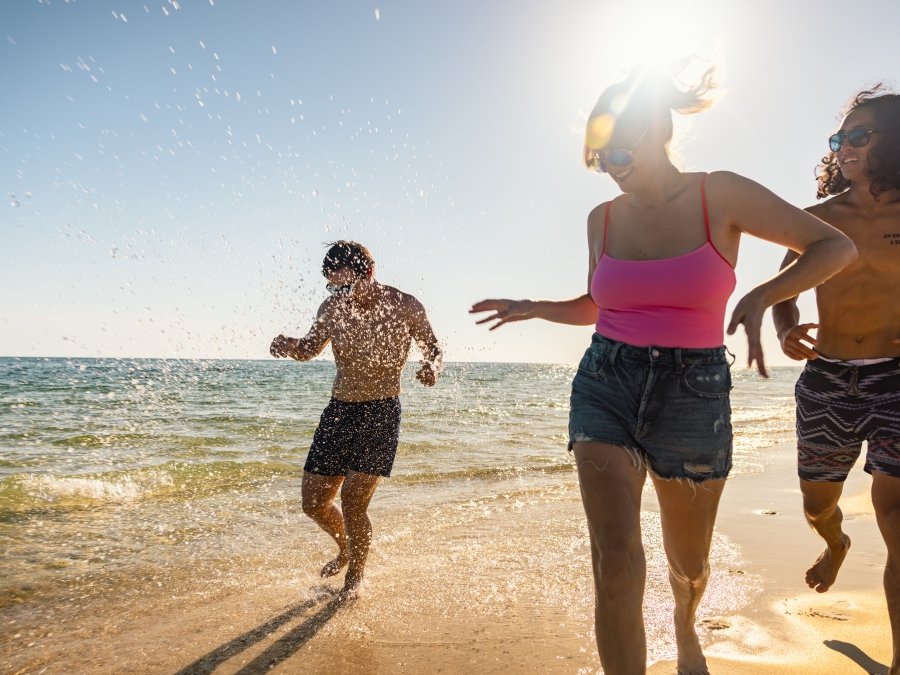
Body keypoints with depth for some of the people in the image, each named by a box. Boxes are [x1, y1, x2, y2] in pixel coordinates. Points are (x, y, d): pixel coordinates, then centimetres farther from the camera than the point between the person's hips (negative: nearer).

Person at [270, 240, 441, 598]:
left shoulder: (405, 307, -11)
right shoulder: (334, 307, -2)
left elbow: (434, 350, 5)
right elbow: (310, 348, 14)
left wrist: (431, 367, -19)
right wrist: (289, 346, -9)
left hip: (381, 412, -4)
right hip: (338, 410, 5)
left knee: (353, 500, -11)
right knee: (313, 503, 7)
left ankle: (355, 574, 18)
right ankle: (346, 548, 39)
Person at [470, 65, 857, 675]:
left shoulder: (721, 196, -5)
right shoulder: (603, 219, 6)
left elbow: (837, 246, -2)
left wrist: (763, 296, -18)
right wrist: (537, 309, 3)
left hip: (693, 395, -1)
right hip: (605, 389, 2)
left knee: (688, 564, 18)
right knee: (616, 557, -16)